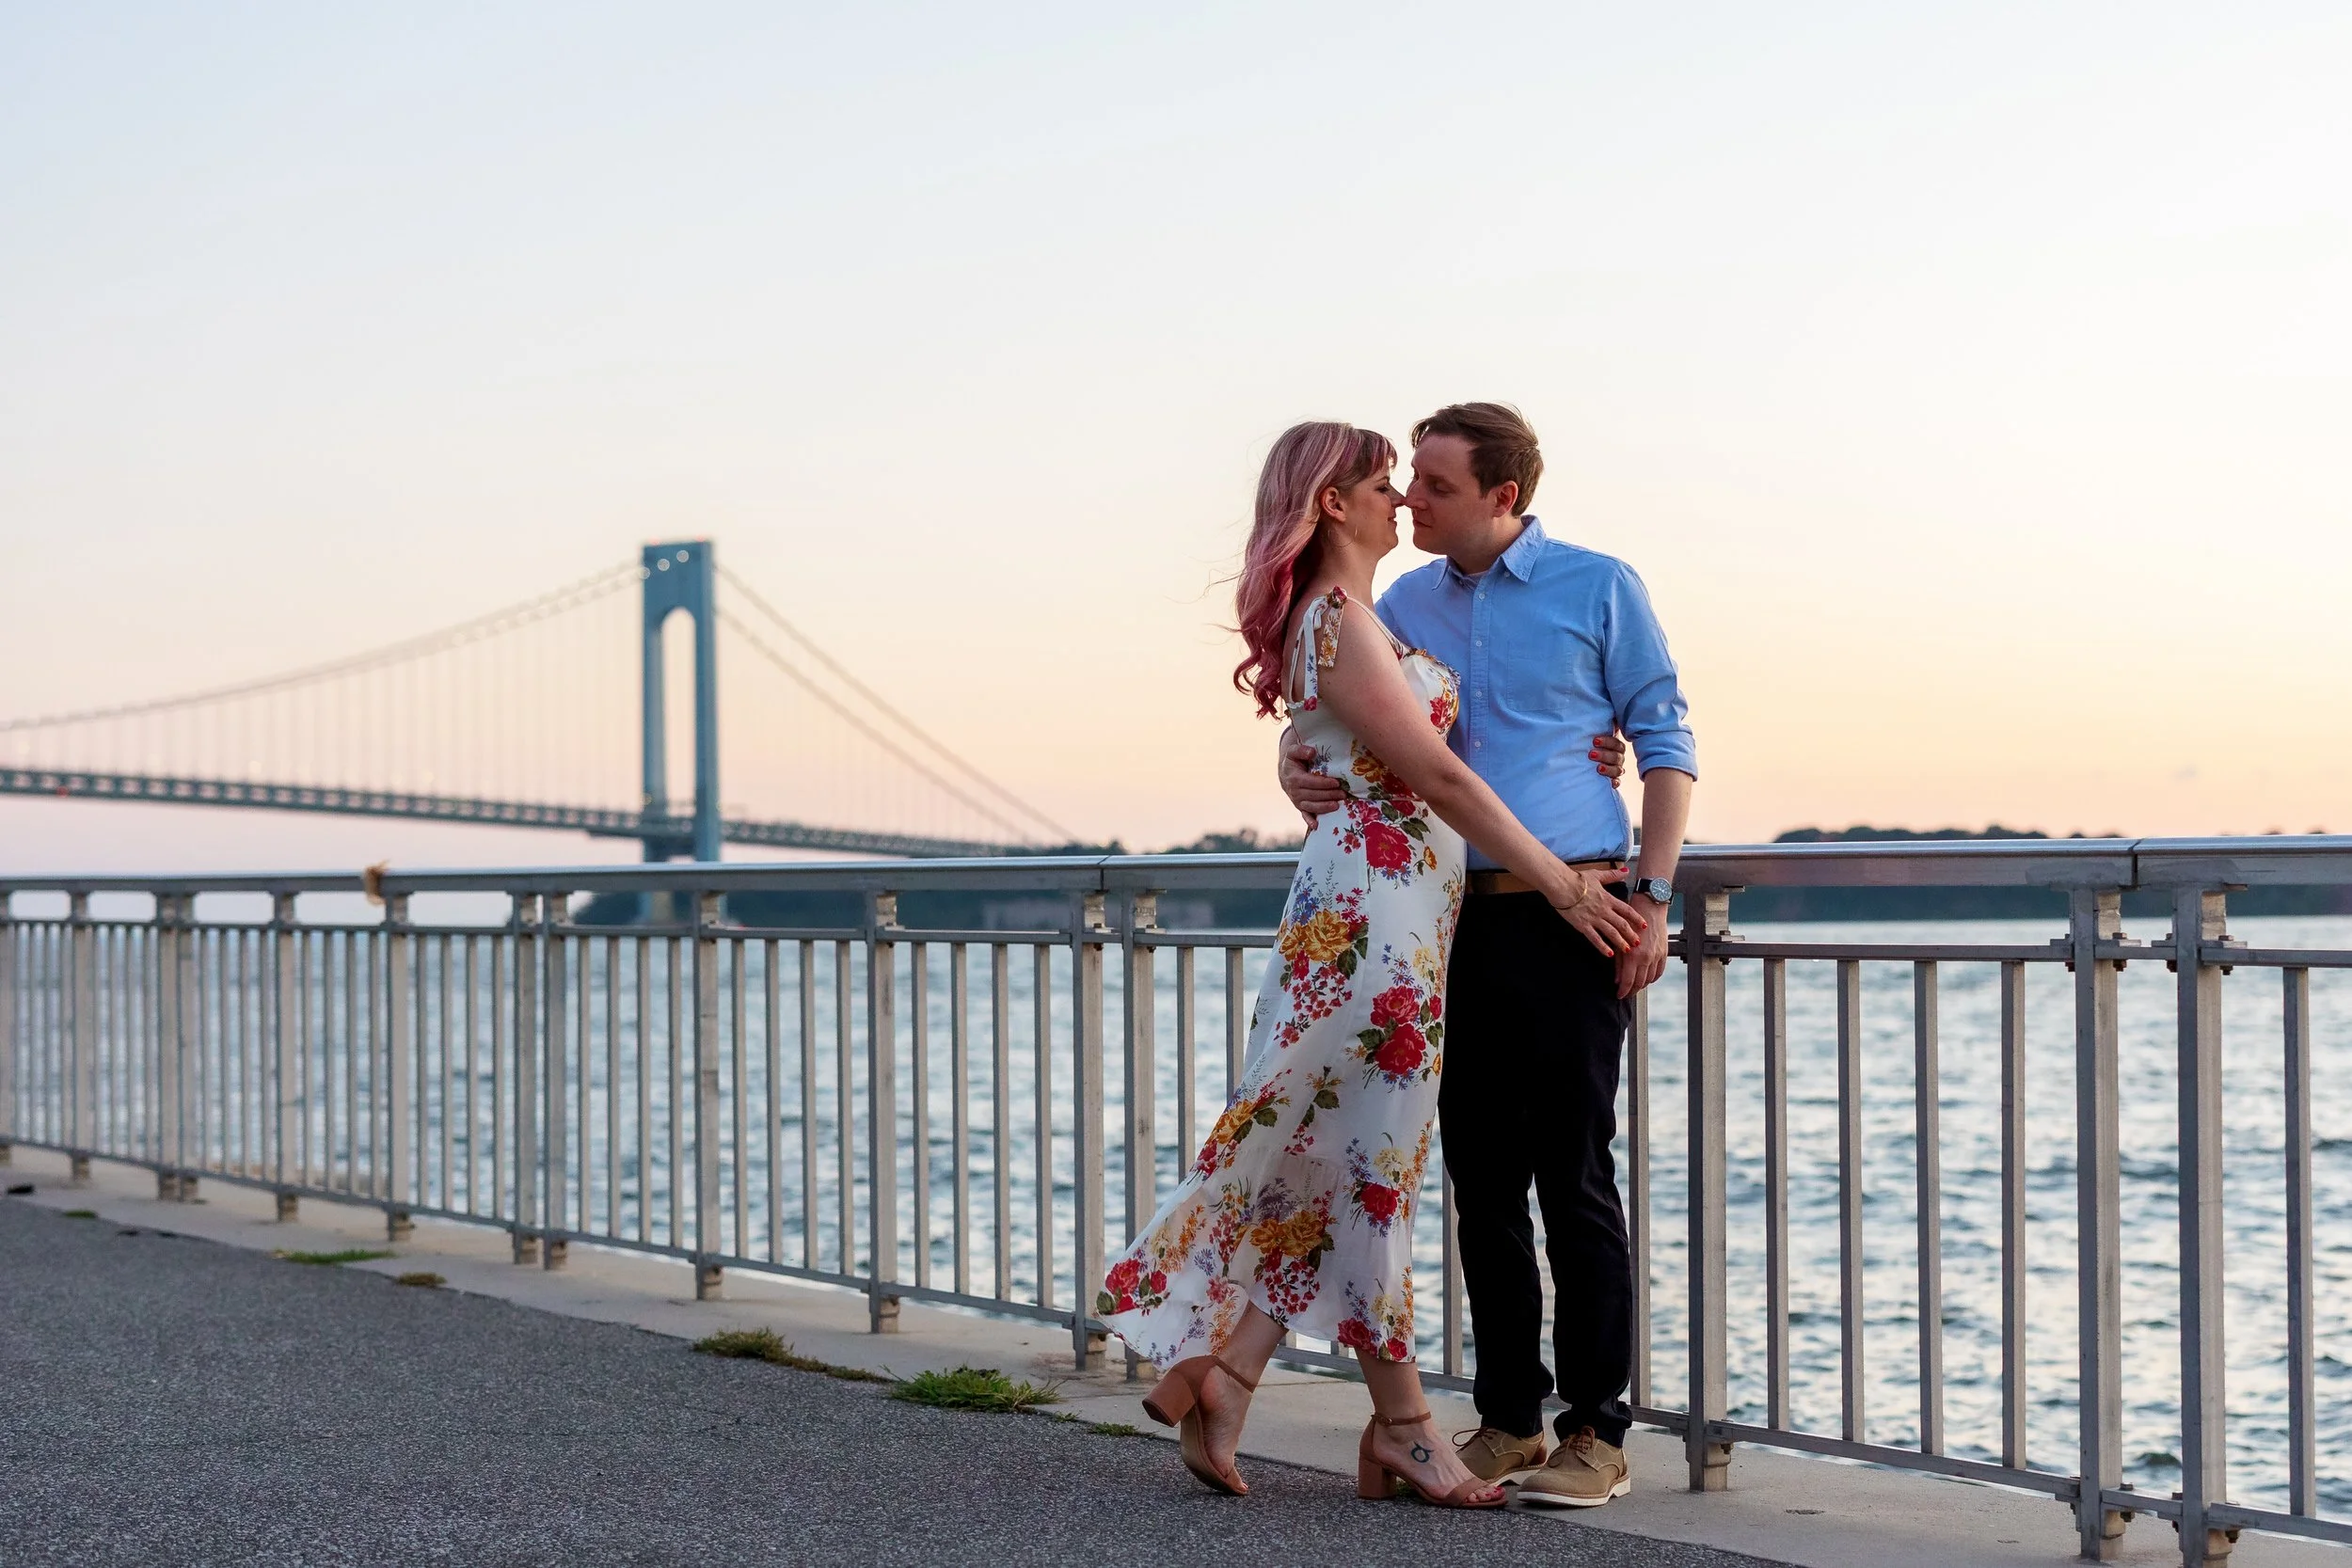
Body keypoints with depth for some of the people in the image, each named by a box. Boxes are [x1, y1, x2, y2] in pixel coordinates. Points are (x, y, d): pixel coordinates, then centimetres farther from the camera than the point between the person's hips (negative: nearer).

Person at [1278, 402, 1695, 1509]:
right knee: (1482, 1181, 7)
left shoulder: (1597, 589, 1)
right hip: (1456, 920, 5)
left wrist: (1652, 897, -7)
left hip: (1569, 920, -5)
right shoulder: (1405, 604, 12)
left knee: (1574, 1180, -5)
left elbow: (1665, 745, 2)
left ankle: (1597, 1431, 2)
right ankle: (1508, 1420, 16)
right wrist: (1299, 765, -8)